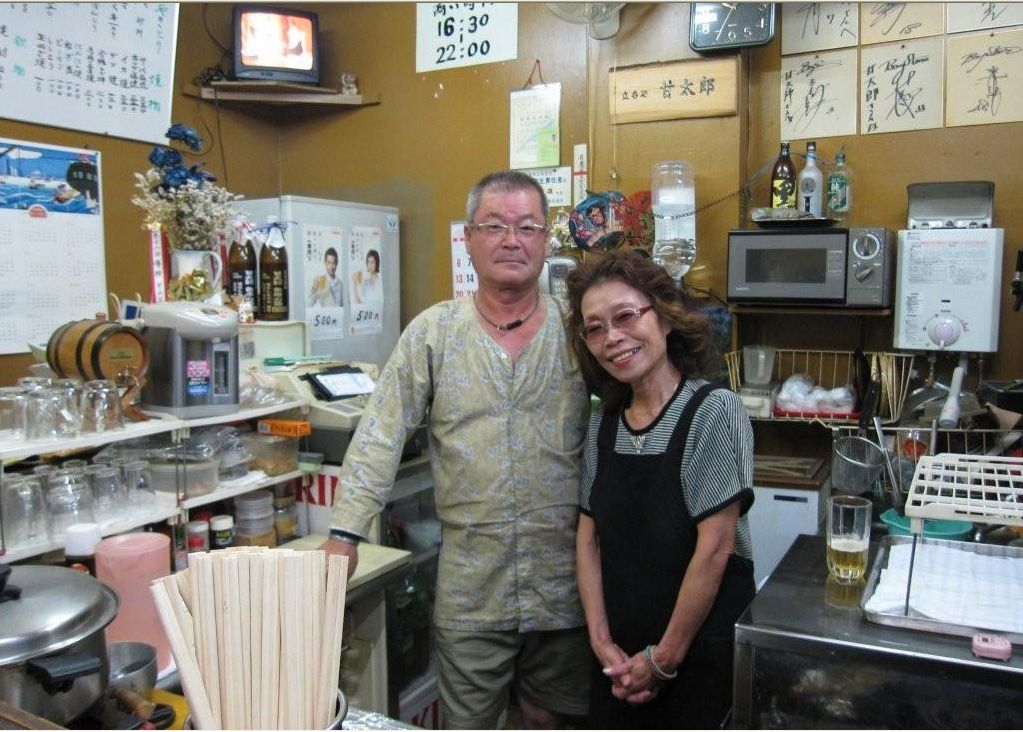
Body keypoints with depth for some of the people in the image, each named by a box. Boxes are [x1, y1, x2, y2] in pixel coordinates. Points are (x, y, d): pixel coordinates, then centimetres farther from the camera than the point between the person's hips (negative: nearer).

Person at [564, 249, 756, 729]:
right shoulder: (603, 424, 2)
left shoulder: (712, 411, -16)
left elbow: (714, 550, -17)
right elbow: (589, 538, 4)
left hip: (700, 650, -5)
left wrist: (663, 660, -12)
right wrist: (603, 642, -4)